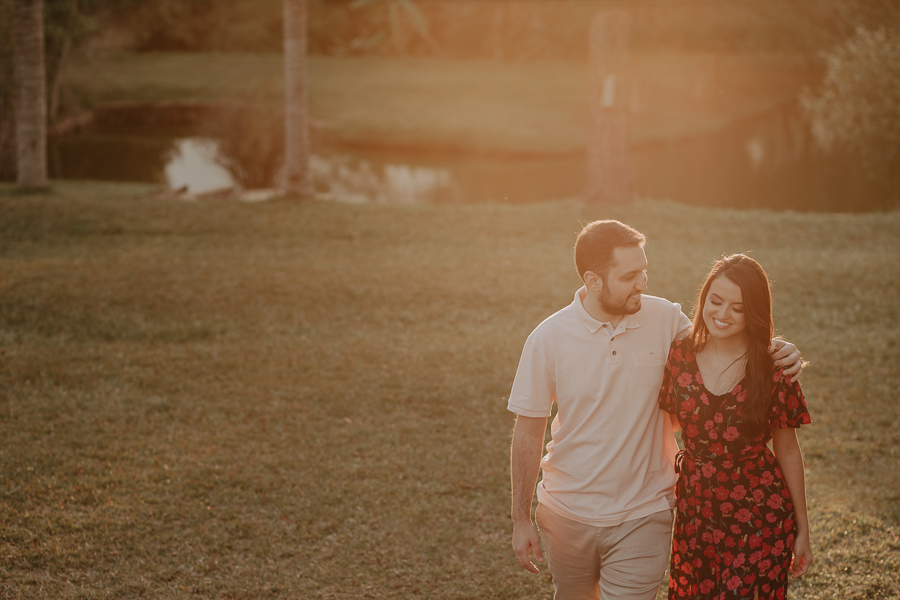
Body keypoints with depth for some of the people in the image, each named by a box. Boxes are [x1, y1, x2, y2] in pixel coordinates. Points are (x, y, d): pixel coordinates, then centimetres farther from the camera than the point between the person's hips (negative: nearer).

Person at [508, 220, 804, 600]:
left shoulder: (665, 319, -8)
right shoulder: (548, 339, -12)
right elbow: (528, 433, -5)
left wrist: (775, 356, -11)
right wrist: (521, 520, -2)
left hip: (643, 515, 0)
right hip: (568, 512, 0)